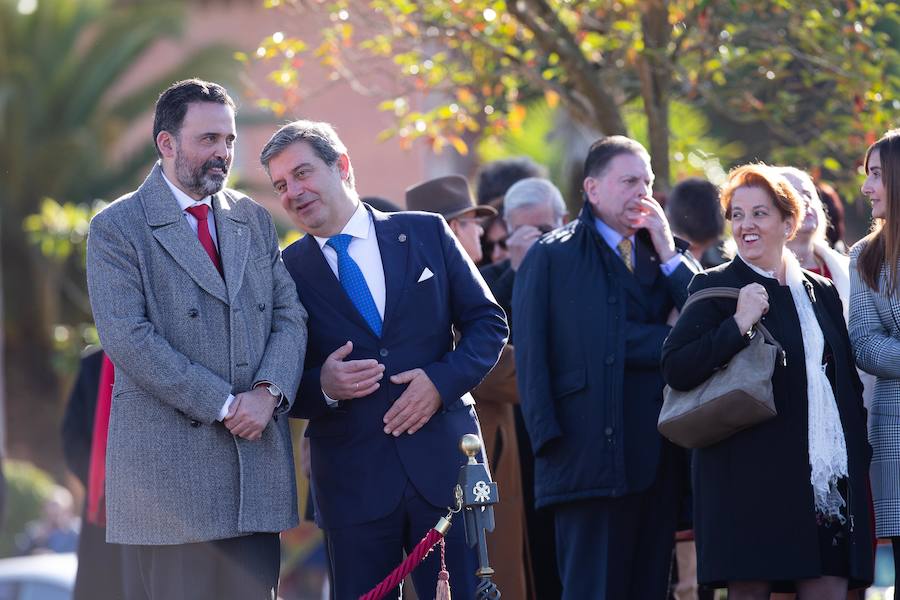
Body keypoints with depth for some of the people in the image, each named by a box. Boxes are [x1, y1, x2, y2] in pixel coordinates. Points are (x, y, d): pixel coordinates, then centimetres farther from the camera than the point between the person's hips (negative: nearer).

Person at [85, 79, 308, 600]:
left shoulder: (255, 221, 16)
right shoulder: (117, 228, -3)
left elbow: (290, 316, 11)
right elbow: (127, 338, -12)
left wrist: (269, 391, -9)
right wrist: (221, 405, -14)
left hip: (257, 460, 5)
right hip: (170, 462, -5)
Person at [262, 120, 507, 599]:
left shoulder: (427, 234, 7)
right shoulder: (285, 272, 4)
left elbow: (488, 322, 8)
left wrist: (443, 379, -8)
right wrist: (322, 386, -15)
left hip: (443, 466, 1)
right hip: (353, 482, 0)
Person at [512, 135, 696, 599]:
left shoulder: (669, 256, 17)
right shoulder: (552, 257, 2)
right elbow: (532, 354, -4)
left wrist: (668, 254, -2)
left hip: (658, 456, 5)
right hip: (591, 454, -5)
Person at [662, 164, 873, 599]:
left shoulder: (821, 293, 16)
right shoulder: (715, 288, 1)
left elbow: (849, 386, 20)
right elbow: (675, 370, -11)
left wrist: (858, 459, 12)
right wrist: (738, 325, -17)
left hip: (831, 477, 4)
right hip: (750, 476, -4)